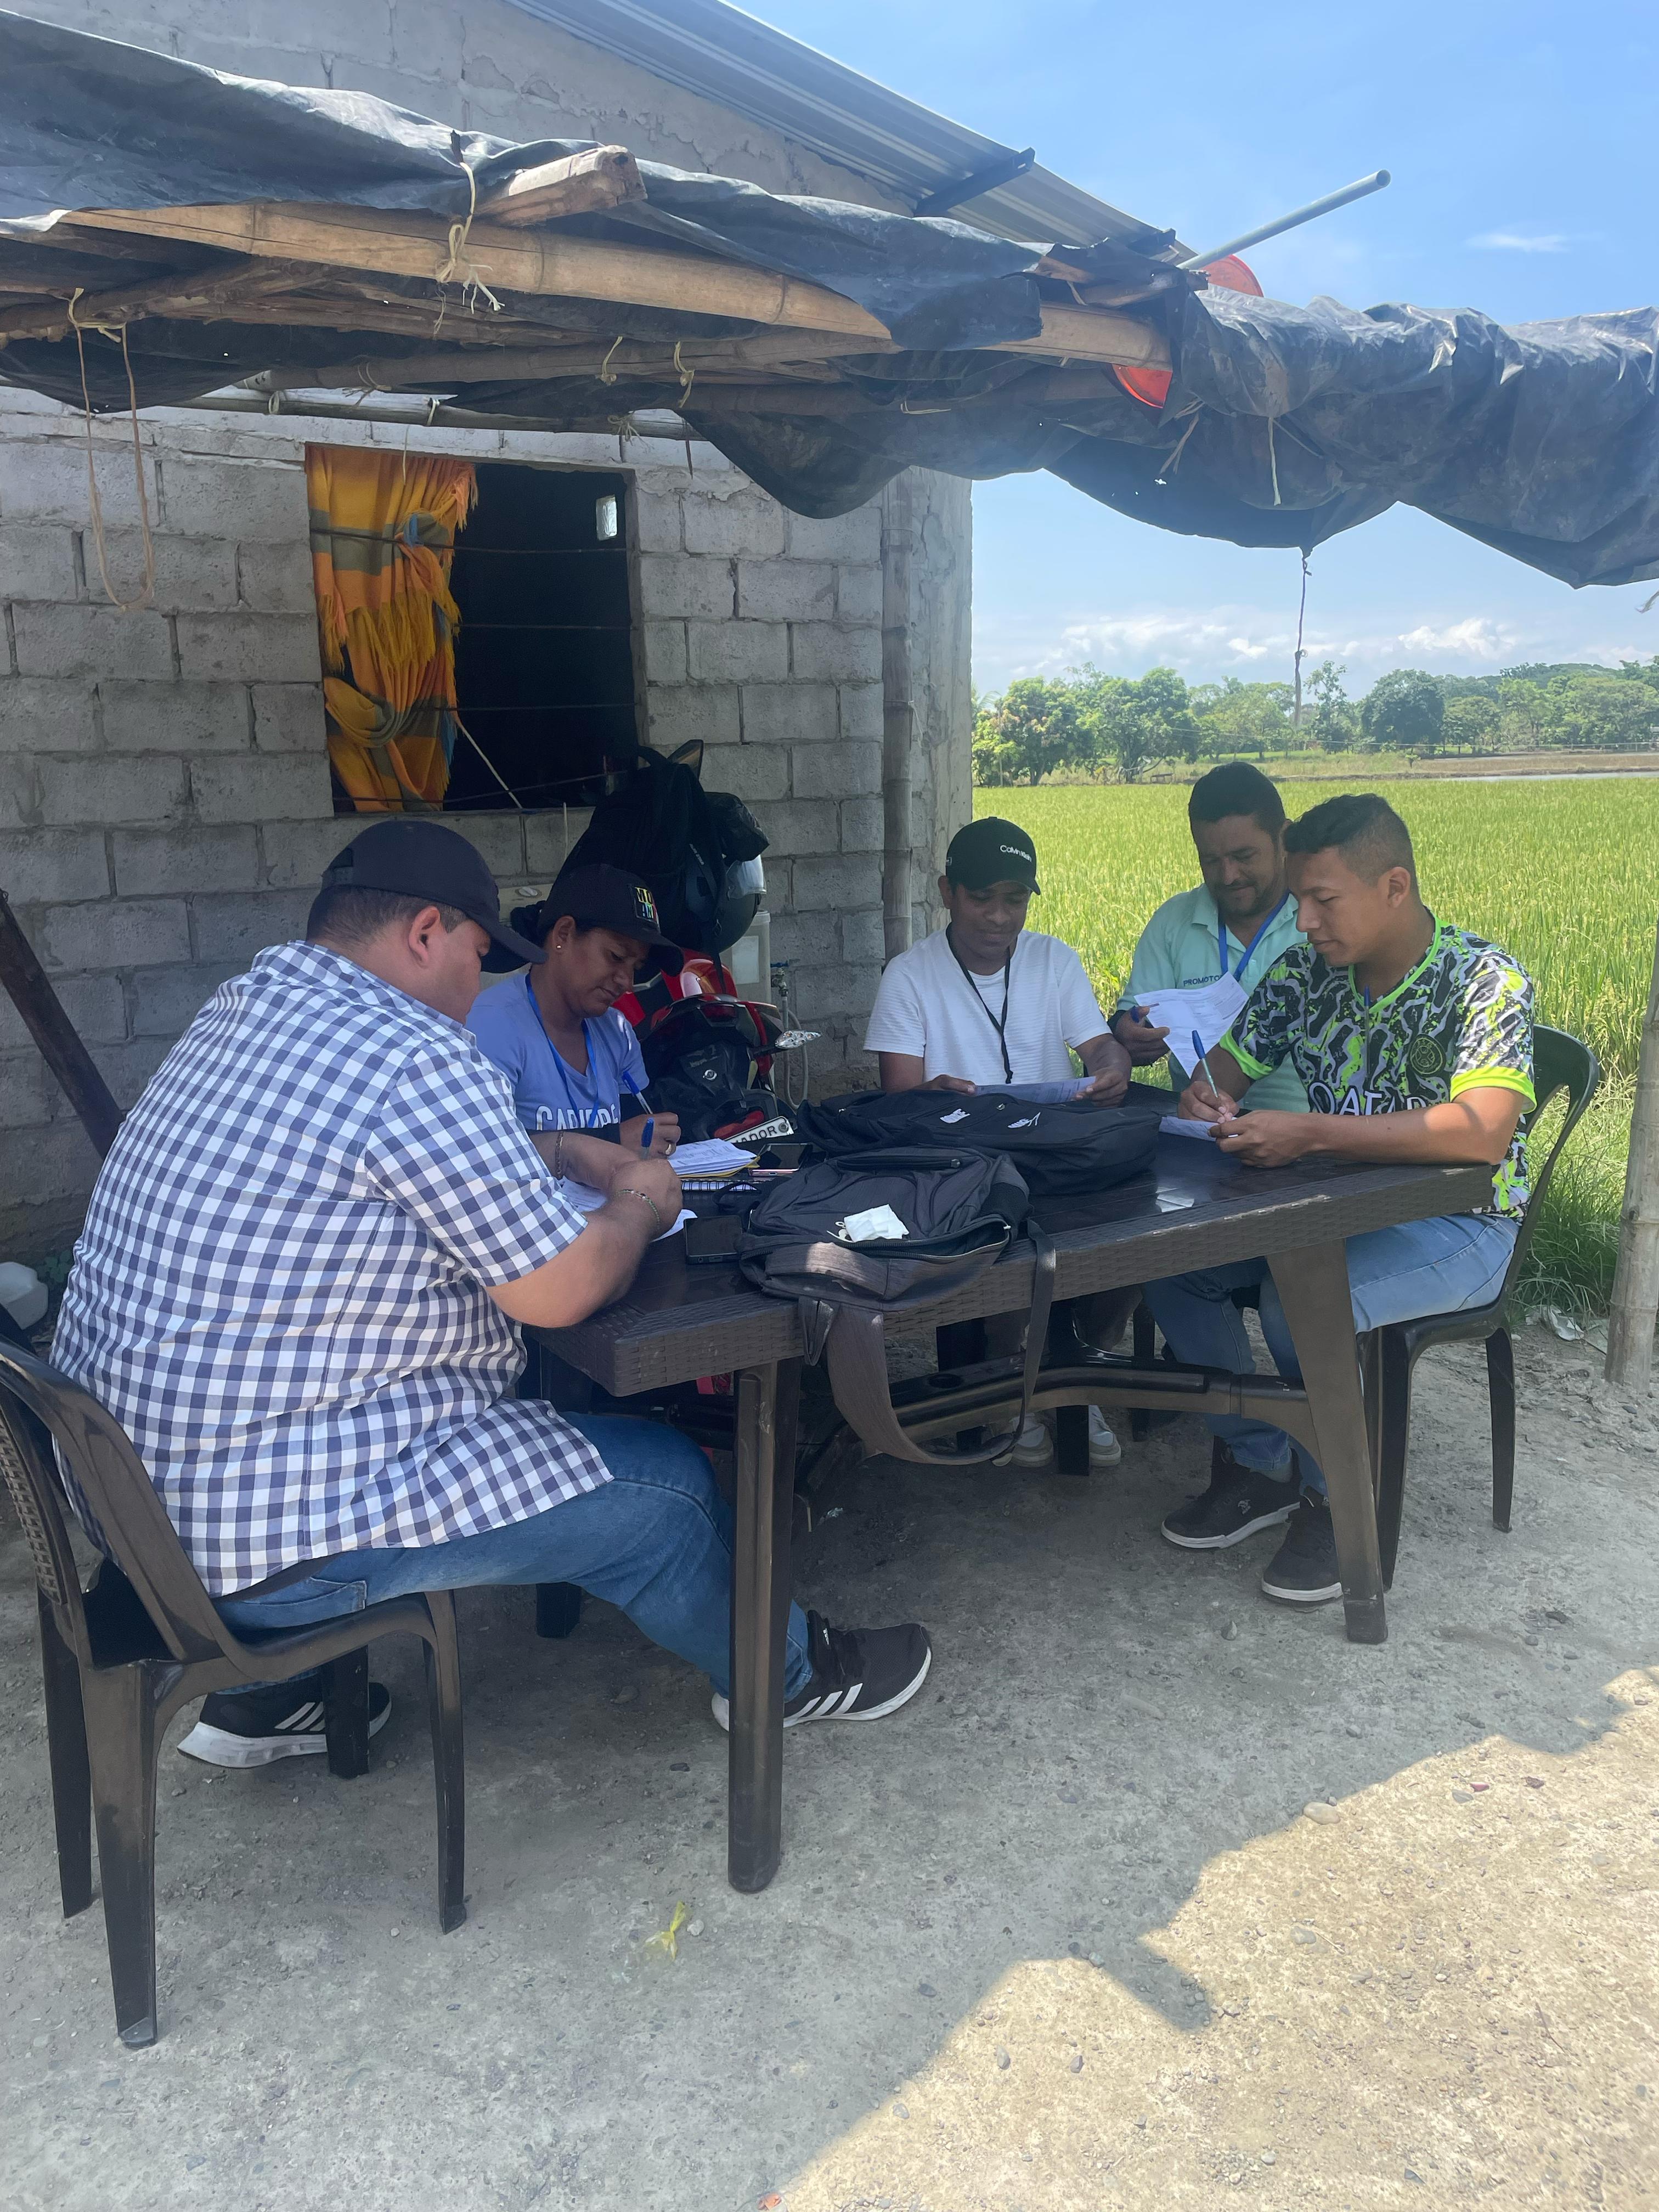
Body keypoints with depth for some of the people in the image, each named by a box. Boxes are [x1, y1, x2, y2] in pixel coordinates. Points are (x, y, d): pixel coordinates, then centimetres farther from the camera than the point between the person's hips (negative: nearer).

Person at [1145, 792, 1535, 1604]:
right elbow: (1229, 1062, 10)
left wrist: (1309, 1133, -40)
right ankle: (1256, 1467, 6)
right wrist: (1204, 1096, -17)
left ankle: (1332, 1499, -5)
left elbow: (1482, 1131, -35)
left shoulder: (1482, 981, -19)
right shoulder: (1305, 971, 0)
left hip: (1457, 1225, -7)